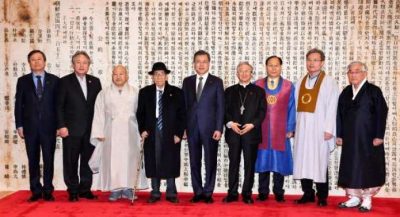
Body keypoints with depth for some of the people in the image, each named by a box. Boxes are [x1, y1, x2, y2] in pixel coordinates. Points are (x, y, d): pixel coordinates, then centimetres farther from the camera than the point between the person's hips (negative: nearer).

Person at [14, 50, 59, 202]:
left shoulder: (54, 80, 5)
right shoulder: (23, 81, 8)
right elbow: (18, 104, 6)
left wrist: (59, 124, -1)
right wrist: (19, 125, 0)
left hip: (49, 126, -1)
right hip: (30, 126, 1)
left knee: (49, 159, 2)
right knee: (33, 160, 6)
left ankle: (47, 191, 12)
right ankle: (36, 191, 14)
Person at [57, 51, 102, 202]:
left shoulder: (95, 81, 9)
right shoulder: (65, 81, 1)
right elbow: (59, 106, -2)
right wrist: (61, 126, -10)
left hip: (91, 129, 3)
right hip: (72, 129, -3)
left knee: (87, 160, 8)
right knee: (71, 162, 3)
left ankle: (85, 189, 19)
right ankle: (73, 191, 14)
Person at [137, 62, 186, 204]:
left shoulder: (177, 92, 3)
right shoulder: (144, 92, 8)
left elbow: (182, 114, 1)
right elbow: (140, 113, 10)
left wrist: (178, 133, -6)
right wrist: (142, 130, -2)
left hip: (171, 134, -1)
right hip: (152, 134, 1)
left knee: (170, 164, 3)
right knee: (153, 163, 4)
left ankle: (171, 193, 13)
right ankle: (155, 193, 14)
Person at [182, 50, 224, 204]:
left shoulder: (216, 82, 2)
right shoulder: (187, 81, 10)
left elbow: (220, 106, -2)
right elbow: (184, 105, 9)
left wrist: (219, 128, -9)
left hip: (210, 127, -2)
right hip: (192, 127, 3)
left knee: (210, 161, 3)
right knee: (194, 162, 7)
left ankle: (208, 193, 13)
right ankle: (197, 192, 16)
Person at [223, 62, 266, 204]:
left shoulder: (258, 91, 10)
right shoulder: (229, 91, 15)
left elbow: (262, 111, 3)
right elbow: (225, 110, 8)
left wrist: (252, 124, -11)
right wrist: (230, 123, -9)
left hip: (251, 132, -1)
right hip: (233, 132, 1)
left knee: (250, 164, 2)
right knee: (233, 163, 3)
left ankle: (247, 194, 10)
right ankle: (232, 193, 9)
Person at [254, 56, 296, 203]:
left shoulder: (289, 86, 3)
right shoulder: (257, 85, 5)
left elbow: (291, 109, 3)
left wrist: (290, 129, -3)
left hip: (281, 131, 0)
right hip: (261, 131, 0)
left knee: (280, 162, 4)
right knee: (263, 160, 4)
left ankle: (278, 193, 16)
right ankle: (263, 192, 14)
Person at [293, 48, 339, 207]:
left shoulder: (329, 82, -3)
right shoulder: (300, 83, 13)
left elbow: (332, 107, -8)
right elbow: (296, 106, 10)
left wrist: (328, 129, -14)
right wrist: (292, 127, 5)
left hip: (319, 129, -5)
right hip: (302, 129, 5)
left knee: (319, 161, 2)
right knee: (303, 161, 6)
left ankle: (322, 196, 14)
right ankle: (308, 194, 17)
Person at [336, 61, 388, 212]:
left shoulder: (373, 91, -4)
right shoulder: (345, 92, 10)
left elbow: (381, 114, -7)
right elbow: (340, 115, 11)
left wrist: (379, 136, -12)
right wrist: (339, 135, 6)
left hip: (368, 138, -4)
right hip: (349, 138, 5)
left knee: (367, 167, 2)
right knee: (350, 167, 7)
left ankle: (367, 199, 13)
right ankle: (353, 197, 18)